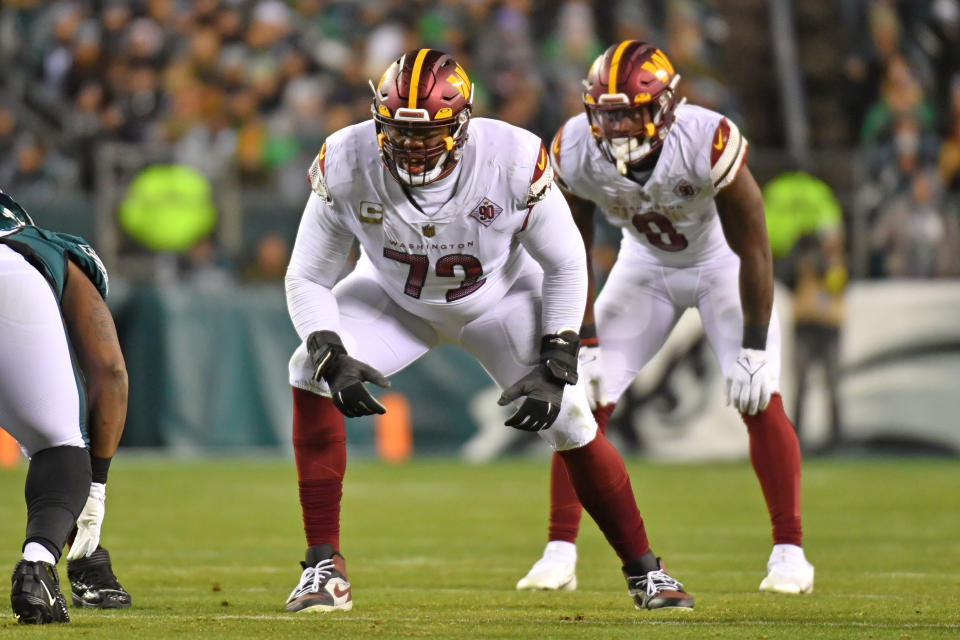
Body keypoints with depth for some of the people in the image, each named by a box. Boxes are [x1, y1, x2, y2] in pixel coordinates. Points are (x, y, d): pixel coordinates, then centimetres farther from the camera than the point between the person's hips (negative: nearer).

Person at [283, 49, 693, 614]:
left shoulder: (514, 161, -33)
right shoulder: (347, 166, -30)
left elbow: (565, 265, -17)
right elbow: (308, 278, -18)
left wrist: (556, 368, -23)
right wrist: (333, 358, -35)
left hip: (500, 299, -1)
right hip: (395, 299, 1)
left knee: (569, 416, -12)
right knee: (311, 372, -24)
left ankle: (644, 570, 11)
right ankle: (325, 567, -15)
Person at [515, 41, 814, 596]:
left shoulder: (709, 145, -37)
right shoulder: (575, 154, -27)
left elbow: (753, 250, -25)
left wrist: (754, 348, -22)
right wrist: (584, 343, -11)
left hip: (723, 264, -3)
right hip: (646, 266, 3)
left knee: (759, 400, -16)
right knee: (584, 400, -6)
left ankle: (789, 552, -6)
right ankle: (560, 553, 1)